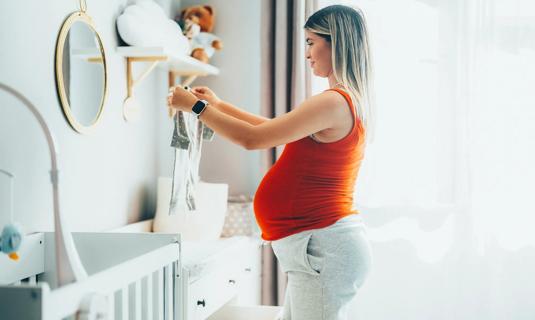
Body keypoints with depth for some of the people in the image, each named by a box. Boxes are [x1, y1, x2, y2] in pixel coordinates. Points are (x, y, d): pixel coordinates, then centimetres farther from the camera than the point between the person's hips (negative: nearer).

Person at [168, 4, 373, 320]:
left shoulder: (333, 102, -17)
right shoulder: (350, 102, 14)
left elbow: (252, 138, -17)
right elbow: (276, 129, 25)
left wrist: (196, 106, -5)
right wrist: (219, 105, 25)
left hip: (324, 247, -10)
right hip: (325, 245, 10)